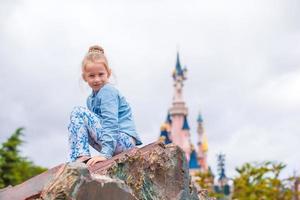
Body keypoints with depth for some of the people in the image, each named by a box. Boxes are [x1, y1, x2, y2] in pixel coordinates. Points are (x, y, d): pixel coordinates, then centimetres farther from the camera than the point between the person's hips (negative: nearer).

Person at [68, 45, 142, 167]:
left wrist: (106, 153, -30)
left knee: (78, 112, -12)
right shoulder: (91, 98, 17)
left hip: (124, 141, -9)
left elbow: (110, 122, -22)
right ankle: (80, 157, 3)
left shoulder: (108, 92, -10)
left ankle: (81, 157, -19)